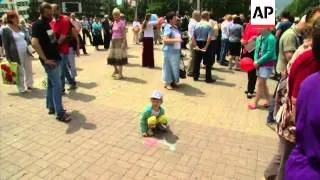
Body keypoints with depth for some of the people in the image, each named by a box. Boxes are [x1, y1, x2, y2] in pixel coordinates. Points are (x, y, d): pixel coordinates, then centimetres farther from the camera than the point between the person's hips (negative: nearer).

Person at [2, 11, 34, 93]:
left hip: (26, 52, 5)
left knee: (29, 69, 11)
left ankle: (29, 84, 27)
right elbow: (5, 45, -7)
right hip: (16, 54, -5)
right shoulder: (5, 30, -7)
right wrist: (9, 57, -10)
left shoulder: (20, 27, 9)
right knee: (20, 72, 4)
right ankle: (21, 88, 16)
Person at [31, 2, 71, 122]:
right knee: (57, 85, -8)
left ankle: (51, 107, 28)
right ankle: (60, 113, -2)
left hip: (55, 58, 9)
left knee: (51, 84, 16)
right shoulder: (37, 25, -14)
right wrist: (45, 59, -25)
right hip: (49, 60, -9)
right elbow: (34, 43, -27)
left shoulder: (48, 23, 13)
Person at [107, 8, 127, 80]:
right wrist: (112, 41, 14)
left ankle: (120, 74, 1)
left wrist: (124, 43, -22)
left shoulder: (121, 22, -9)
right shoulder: (114, 22, 13)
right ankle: (116, 70, 32)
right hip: (114, 41, 7)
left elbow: (124, 34, -15)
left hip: (120, 41, -7)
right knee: (112, 56, 10)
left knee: (119, 57, -7)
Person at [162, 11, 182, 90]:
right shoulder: (168, 28, -14)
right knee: (169, 66, 2)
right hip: (169, 51, -8)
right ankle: (167, 83, 14)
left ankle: (173, 81, 27)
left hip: (176, 50, 8)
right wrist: (176, 40, -29)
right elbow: (165, 39, -25)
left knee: (175, 66, 14)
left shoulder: (175, 27, 11)